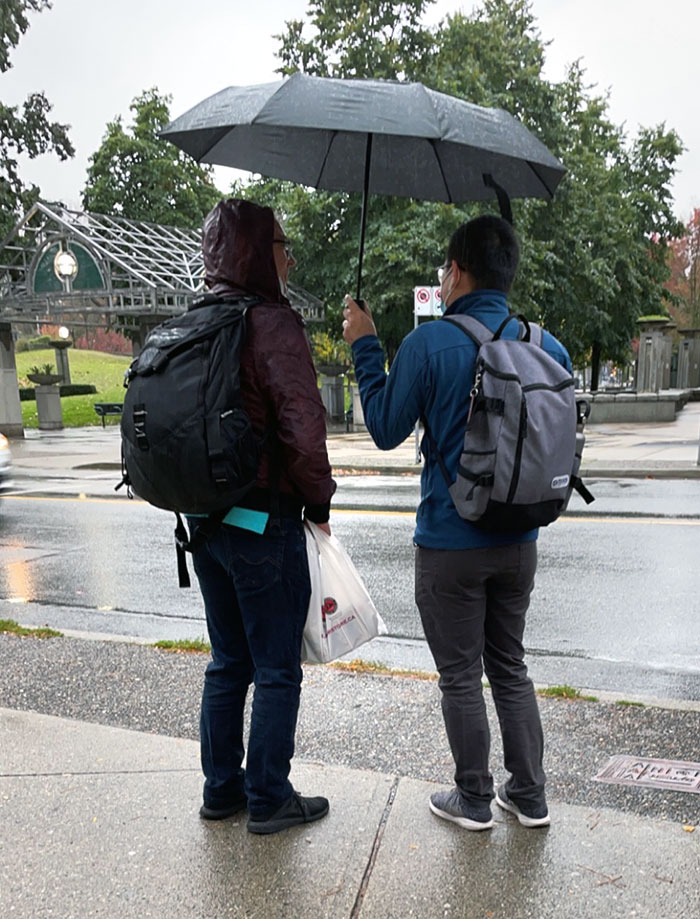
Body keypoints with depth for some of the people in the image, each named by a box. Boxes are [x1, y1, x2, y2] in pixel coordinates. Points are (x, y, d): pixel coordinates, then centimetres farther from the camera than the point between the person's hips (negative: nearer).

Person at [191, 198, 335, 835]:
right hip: (264, 522, -8)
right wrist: (319, 500, -7)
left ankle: (221, 789, 34)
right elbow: (302, 428, -22)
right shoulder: (274, 322, -16)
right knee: (276, 669, 9)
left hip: (203, 518, 8)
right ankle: (269, 800, 23)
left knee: (228, 662, 20)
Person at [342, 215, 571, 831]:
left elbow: (386, 430, -6)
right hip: (519, 542, 5)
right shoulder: (548, 347, -1)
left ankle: (474, 800, 26)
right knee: (510, 667, 20)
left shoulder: (428, 344, -16)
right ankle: (530, 795, 30)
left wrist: (365, 347, 1)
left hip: (449, 543, -5)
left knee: (461, 675, 11)